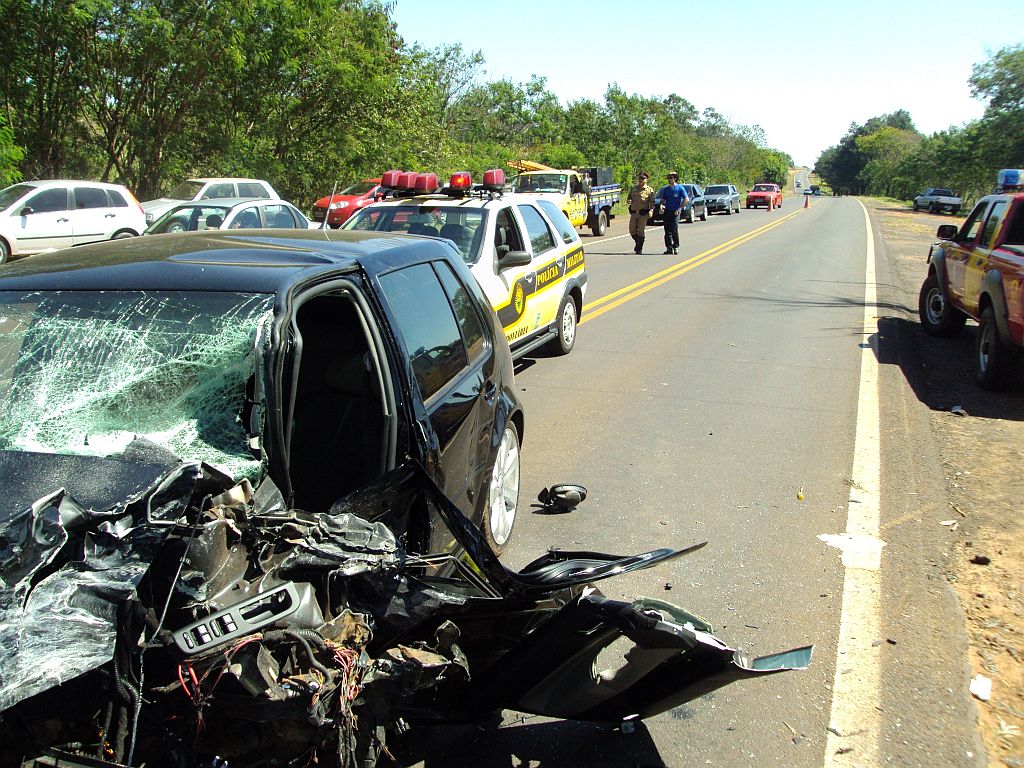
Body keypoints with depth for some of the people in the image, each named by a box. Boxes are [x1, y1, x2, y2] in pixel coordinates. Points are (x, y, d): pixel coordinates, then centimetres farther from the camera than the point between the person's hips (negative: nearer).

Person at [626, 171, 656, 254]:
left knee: (641, 231, -3)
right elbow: (629, 198, 16)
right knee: (632, 231, 4)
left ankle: (639, 249, 6)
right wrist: (628, 201, -8)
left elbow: (652, 202, -4)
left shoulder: (650, 190, 0)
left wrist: (651, 211, -20)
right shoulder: (633, 188, 11)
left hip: (643, 213, -4)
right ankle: (637, 242, 30)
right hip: (633, 212, 4)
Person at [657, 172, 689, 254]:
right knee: (667, 230, 1)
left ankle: (676, 247, -3)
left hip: (675, 212, -5)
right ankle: (669, 248, 6)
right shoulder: (666, 189, 12)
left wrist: (679, 209, -9)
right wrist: (661, 205, -4)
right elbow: (663, 199, 19)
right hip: (667, 211, 5)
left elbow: (686, 199, -3)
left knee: (674, 229, -13)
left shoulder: (680, 188, -1)